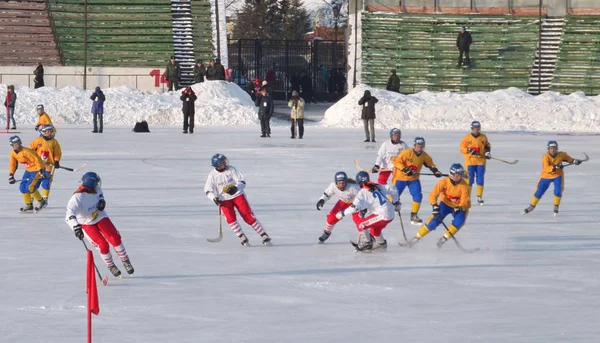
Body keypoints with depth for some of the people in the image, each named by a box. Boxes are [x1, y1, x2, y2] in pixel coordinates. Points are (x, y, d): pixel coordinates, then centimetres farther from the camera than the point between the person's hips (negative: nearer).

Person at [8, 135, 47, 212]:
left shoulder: (26, 151, -27)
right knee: (22, 188, 2)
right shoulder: (13, 153, -3)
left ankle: (41, 202, 1)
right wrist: (11, 175, 2)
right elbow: (12, 164, 10)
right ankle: (29, 206, 18)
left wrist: (41, 171, -29)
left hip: (37, 169, -8)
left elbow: (37, 160, -26)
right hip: (28, 170, 8)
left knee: (30, 187, -18)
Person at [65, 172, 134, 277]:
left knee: (115, 239, -10)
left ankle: (125, 261, 11)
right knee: (103, 245, -14)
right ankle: (111, 266, 13)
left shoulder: (96, 190, -16)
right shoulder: (77, 198, -35)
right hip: (87, 224, -4)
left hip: (100, 217, 4)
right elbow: (69, 215, -43)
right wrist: (76, 227, -58)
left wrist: (102, 201, -16)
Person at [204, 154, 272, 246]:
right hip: (224, 200, 1)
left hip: (238, 195, -1)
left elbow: (242, 182, -11)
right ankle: (242, 238, -12)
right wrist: (214, 198, -19)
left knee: (248, 216, -8)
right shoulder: (212, 175, -6)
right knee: (230, 218, -20)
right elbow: (208, 190, 0)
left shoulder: (231, 170, -8)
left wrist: (236, 188, -32)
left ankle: (264, 236, -5)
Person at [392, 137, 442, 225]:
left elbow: (430, 164, 10)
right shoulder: (406, 153, -23)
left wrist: (435, 171, -8)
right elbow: (396, 161, -24)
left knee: (418, 196, -8)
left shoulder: (425, 156, -5)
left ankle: (414, 216, 4)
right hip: (401, 177, -4)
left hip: (414, 179, 4)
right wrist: (405, 169, -34)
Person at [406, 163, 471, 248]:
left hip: (459, 207, 0)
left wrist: (459, 208, -44)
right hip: (445, 204, 0)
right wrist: (435, 206, -38)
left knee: (459, 221, -29)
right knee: (435, 220, -16)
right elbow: (433, 194, -23)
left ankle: (444, 238, -13)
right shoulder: (444, 182, -21)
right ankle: (417, 237, -3)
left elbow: (464, 202, -23)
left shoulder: (464, 186, -22)